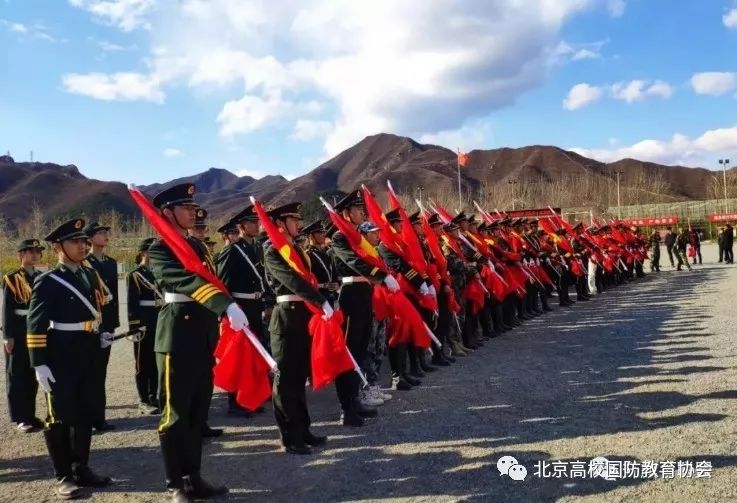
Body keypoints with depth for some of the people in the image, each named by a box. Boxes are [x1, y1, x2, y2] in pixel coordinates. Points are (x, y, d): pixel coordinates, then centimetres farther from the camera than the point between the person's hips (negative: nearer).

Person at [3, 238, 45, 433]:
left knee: (33, 374, 11)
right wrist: (8, 336, -13)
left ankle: (30, 414, 21)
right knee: (17, 375, 4)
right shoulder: (11, 279, -5)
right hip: (19, 333, -5)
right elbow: (7, 309, -9)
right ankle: (20, 418, 12)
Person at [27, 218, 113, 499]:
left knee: (86, 415, 13)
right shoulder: (47, 282, -9)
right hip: (61, 359, -6)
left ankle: (82, 469, 26)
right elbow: (36, 327, -13)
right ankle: (63, 476, 15)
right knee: (61, 418, 4)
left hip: (89, 357, 7)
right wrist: (40, 364, -18)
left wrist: (101, 335, 10)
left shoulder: (90, 275, 11)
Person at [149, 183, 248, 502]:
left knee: (198, 411, 13)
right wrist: (227, 305, -37)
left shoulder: (198, 245, 16)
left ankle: (193, 477, 24)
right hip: (178, 337, -7)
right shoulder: (159, 250, -8)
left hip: (204, 335, 7)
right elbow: (186, 281, -25)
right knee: (175, 413, 3)